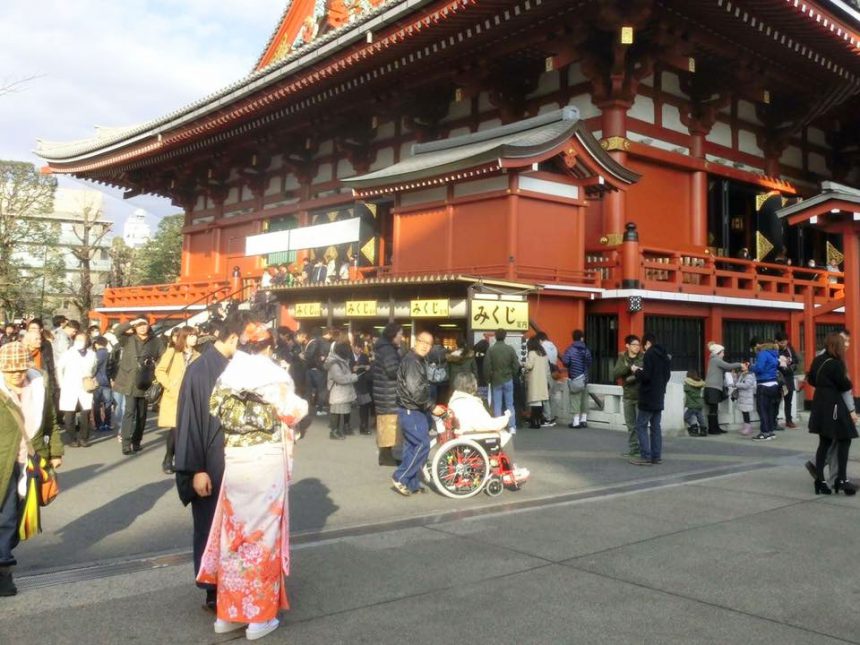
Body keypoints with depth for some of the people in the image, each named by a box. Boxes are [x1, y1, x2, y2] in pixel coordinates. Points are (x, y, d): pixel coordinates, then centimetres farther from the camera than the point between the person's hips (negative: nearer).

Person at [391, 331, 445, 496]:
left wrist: (430, 406, 16)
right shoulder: (411, 361, -18)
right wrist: (432, 407, -18)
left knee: (412, 446, 12)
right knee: (423, 445, -10)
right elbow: (414, 390, -24)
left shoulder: (419, 361, 16)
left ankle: (411, 483, 17)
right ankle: (400, 478, -4)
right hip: (411, 411, -10)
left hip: (414, 411, 10)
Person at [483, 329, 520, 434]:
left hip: (496, 381, -1)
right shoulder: (510, 349, -5)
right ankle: (512, 427, 6)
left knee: (497, 405, 5)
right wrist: (513, 375, 13)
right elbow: (516, 365, -3)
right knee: (509, 404, 8)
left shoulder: (490, 349, -9)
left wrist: (489, 379, 6)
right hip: (508, 380, 1)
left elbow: (487, 366, -8)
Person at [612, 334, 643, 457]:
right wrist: (629, 367, -21)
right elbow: (615, 374, -10)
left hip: (641, 396, -4)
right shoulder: (622, 358, 5)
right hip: (628, 396, 4)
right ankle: (633, 448, 20)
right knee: (631, 425, 11)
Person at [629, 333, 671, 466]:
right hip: (659, 398, 8)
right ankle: (656, 456, 10)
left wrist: (637, 371, -2)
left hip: (648, 397, -8)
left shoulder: (649, 354, -13)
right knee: (656, 426, 11)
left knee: (641, 426, -3)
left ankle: (646, 456, -7)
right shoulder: (665, 356, 13)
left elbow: (646, 376, -20)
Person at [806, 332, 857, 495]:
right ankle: (842, 479, 0)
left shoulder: (818, 360, 7)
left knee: (824, 443, 11)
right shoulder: (835, 364, -17)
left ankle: (819, 480, 11)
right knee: (844, 440, 1)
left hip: (819, 404, 8)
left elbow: (811, 380, 18)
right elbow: (845, 386, -13)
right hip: (833, 405, -8)